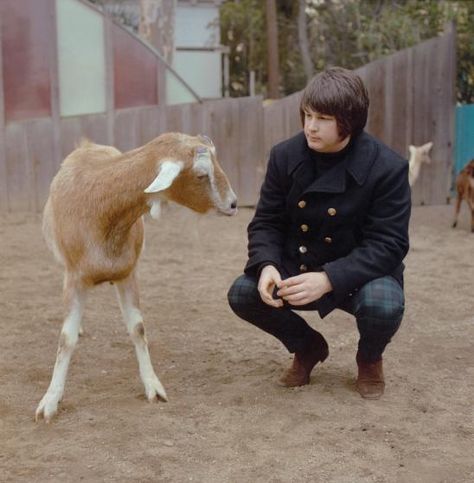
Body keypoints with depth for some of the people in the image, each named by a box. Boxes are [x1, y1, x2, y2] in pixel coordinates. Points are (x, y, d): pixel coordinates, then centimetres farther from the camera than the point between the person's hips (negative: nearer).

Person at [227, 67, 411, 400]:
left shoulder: (388, 168, -19)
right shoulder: (285, 156, -7)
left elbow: (388, 243, -21)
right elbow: (266, 222, -3)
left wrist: (329, 279, -34)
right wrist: (267, 265, -26)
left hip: (359, 272, -3)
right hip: (297, 266, 4)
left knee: (384, 306, -35)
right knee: (243, 294, -18)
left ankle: (370, 359, 6)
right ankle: (307, 348, 13)